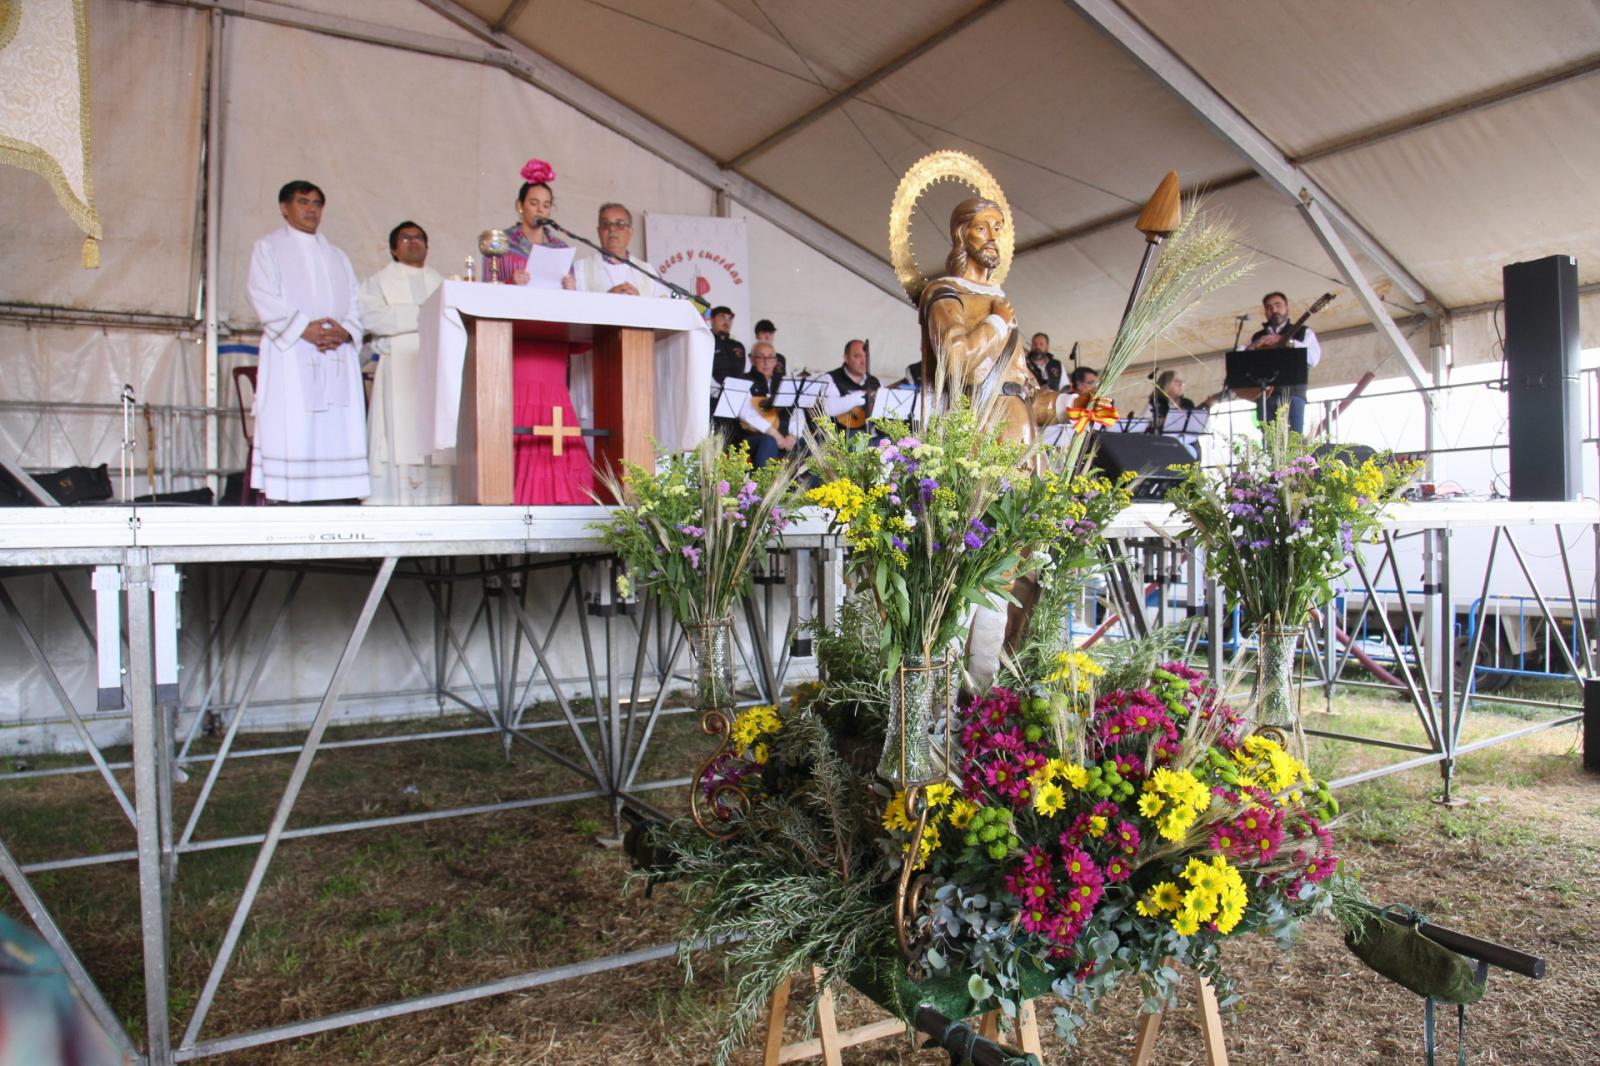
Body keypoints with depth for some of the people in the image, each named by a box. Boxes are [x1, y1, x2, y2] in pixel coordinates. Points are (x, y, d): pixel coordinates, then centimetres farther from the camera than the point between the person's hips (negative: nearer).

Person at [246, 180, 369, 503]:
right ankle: (279, 498, -10)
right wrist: (304, 329, -16)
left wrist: (345, 331, -7)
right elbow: (265, 299, -3)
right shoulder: (268, 248, 11)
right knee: (289, 428, -10)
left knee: (337, 432, -4)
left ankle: (337, 498, -5)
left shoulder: (337, 256, 25)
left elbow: (354, 303, 14)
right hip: (289, 354, -4)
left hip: (337, 355, 4)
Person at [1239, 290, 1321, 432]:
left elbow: (1314, 358, -4)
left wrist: (1288, 342, -12)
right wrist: (1254, 345, -4)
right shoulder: (1257, 337, 23)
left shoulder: (1303, 332, 13)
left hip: (1292, 394, -3)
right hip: (1264, 395, 3)